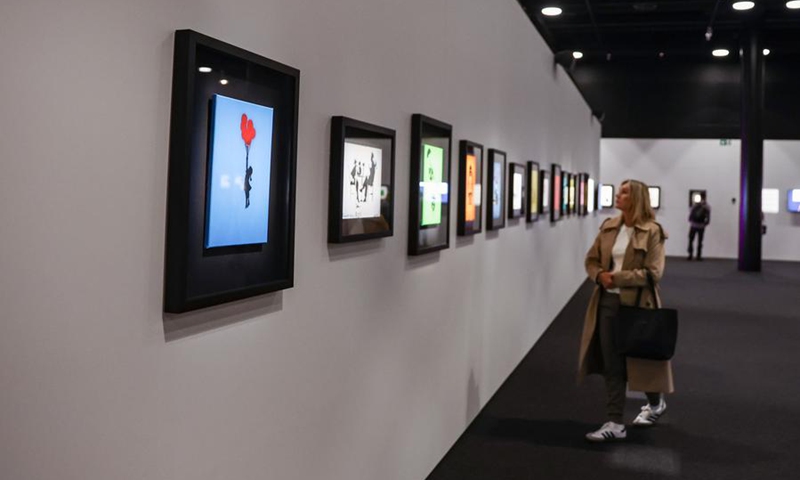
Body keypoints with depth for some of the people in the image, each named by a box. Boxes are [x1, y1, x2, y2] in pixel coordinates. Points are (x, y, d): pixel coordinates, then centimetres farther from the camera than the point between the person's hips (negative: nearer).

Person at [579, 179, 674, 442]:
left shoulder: (652, 231, -11)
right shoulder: (608, 227, 7)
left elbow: (653, 273, -16)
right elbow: (591, 260, 12)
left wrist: (616, 277, -18)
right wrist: (600, 275, -9)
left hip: (636, 304, -5)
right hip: (607, 302, 5)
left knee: (640, 359, 12)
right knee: (612, 364, 5)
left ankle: (656, 403, 42)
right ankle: (615, 424, 12)